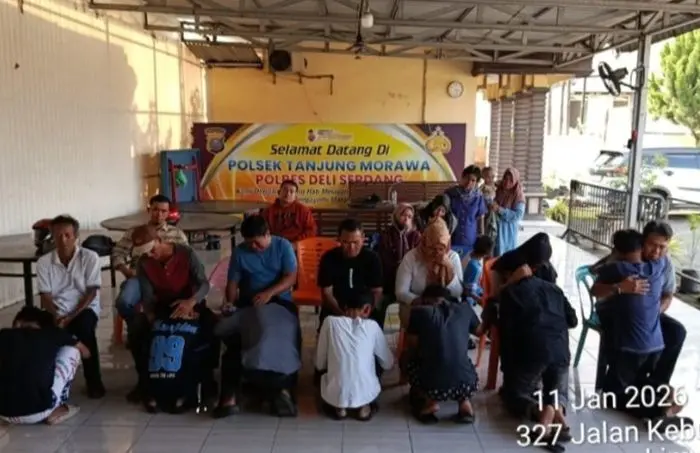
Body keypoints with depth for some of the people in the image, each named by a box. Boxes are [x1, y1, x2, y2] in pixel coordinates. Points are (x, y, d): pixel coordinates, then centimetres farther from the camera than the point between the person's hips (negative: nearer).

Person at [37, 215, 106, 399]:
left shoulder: (90, 257, -6)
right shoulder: (44, 262, 1)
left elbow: (92, 292, -9)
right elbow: (46, 296, -1)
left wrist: (71, 317, -19)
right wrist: (57, 318, -19)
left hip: (85, 308, -2)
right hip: (57, 312, 2)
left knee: (85, 328, -35)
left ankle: (94, 380, -16)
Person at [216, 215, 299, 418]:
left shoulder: (283, 246, -3)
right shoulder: (239, 252, 1)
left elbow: (291, 277, -11)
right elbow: (232, 283, 1)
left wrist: (269, 293, -25)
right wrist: (230, 305, -17)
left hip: (279, 301, -1)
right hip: (248, 304, 1)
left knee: (288, 338, -27)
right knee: (233, 341, -22)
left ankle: (284, 390, -25)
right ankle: (229, 396, -21)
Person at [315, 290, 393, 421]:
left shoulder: (330, 322, -2)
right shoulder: (372, 326, -1)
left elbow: (320, 365, 5)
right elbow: (388, 364, 12)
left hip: (334, 395, 0)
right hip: (365, 394, 0)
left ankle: (338, 407, 11)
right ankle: (363, 406, 12)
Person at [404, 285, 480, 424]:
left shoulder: (420, 311, 2)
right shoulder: (465, 309, 10)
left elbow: (411, 348, 11)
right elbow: (479, 331, 29)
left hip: (433, 386, -2)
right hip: (466, 384, 3)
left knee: (409, 360, 27)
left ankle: (429, 402, 11)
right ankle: (464, 402, 14)